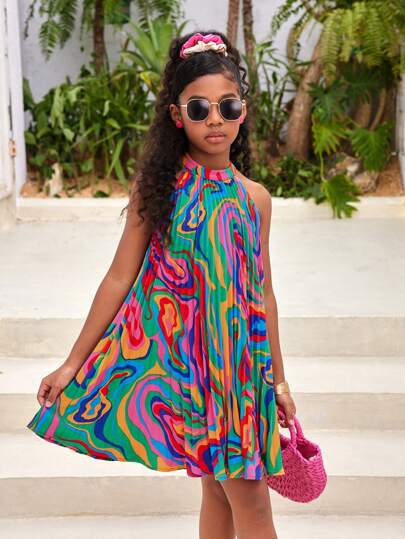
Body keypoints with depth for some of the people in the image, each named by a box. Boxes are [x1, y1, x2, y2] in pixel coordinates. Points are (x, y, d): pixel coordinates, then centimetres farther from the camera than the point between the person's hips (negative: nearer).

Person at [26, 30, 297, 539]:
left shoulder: (254, 197, 2)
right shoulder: (158, 185, -5)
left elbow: (262, 293, 9)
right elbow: (120, 277, -3)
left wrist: (278, 381, 13)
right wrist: (73, 362, -2)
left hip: (237, 358, 3)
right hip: (176, 350, -2)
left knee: (247, 497, 5)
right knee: (218, 484, 5)